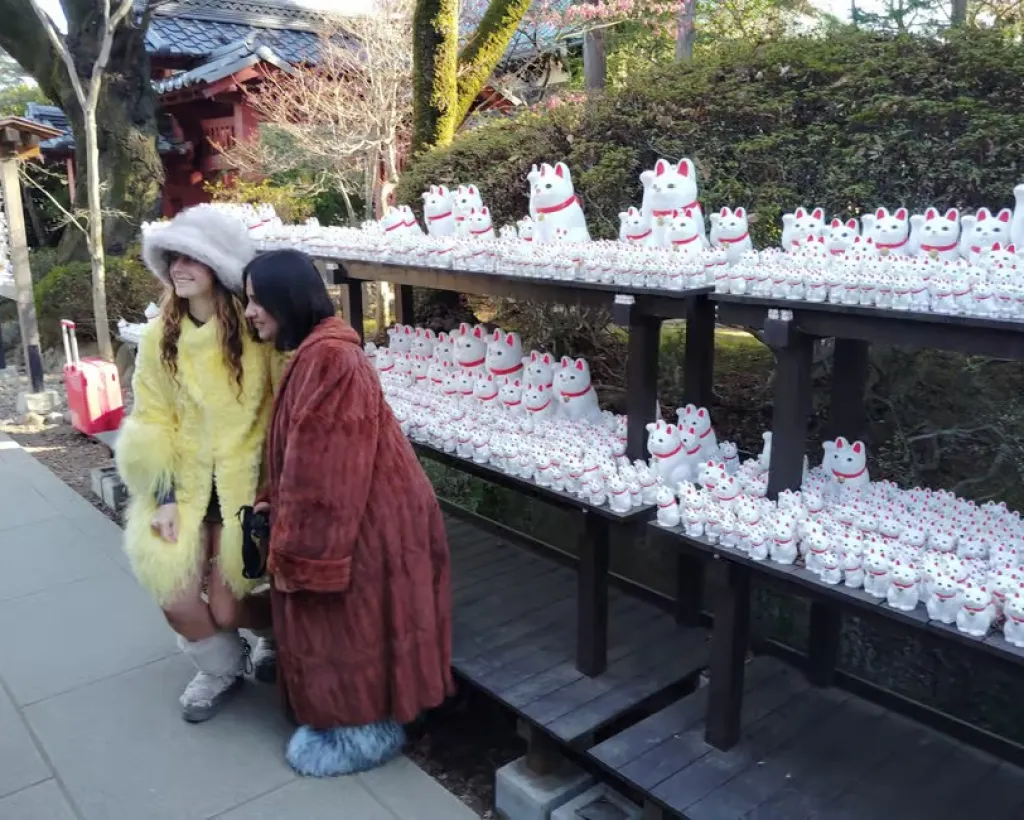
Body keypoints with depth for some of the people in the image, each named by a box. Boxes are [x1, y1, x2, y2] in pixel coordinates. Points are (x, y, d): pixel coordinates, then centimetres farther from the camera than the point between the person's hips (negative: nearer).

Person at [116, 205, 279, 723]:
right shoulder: (159, 336, 0)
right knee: (176, 599, -4)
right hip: (183, 486, 4)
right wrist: (164, 497, -5)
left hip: (244, 485, -3)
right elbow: (152, 421, 2)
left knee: (226, 608, -2)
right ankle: (222, 668, 28)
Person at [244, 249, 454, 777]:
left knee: (352, 628, 6)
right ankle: (345, 718, 37)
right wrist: (271, 505, 10)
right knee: (334, 626, 21)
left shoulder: (327, 357, -24)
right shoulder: (312, 353, 10)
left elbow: (318, 468, -25)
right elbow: (300, 456, 18)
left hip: (366, 523, -10)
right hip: (348, 516, 10)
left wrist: (292, 550, -19)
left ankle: (367, 732, 25)